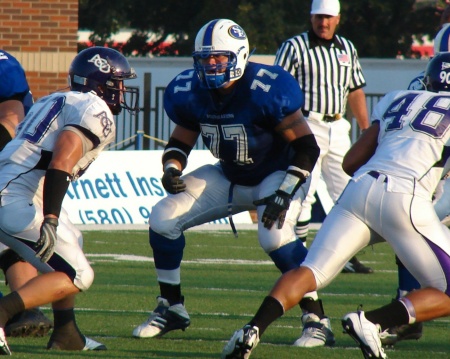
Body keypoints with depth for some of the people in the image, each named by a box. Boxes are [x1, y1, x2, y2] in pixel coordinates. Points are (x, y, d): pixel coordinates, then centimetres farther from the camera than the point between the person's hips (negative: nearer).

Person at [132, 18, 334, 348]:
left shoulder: (266, 91, -29)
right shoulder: (189, 93, -12)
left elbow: (306, 147, -23)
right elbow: (180, 141, 6)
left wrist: (285, 194, -30)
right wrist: (171, 170, -16)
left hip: (278, 174, -6)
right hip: (230, 177, 6)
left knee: (275, 235, -33)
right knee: (163, 219, -6)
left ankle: (317, 319, -19)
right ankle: (172, 309, 11)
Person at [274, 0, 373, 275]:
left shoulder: (347, 49, 13)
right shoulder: (294, 47, -4)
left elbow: (355, 91, 19)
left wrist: (367, 130, 17)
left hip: (338, 127, 6)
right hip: (307, 126, -6)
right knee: (303, 193, -6)